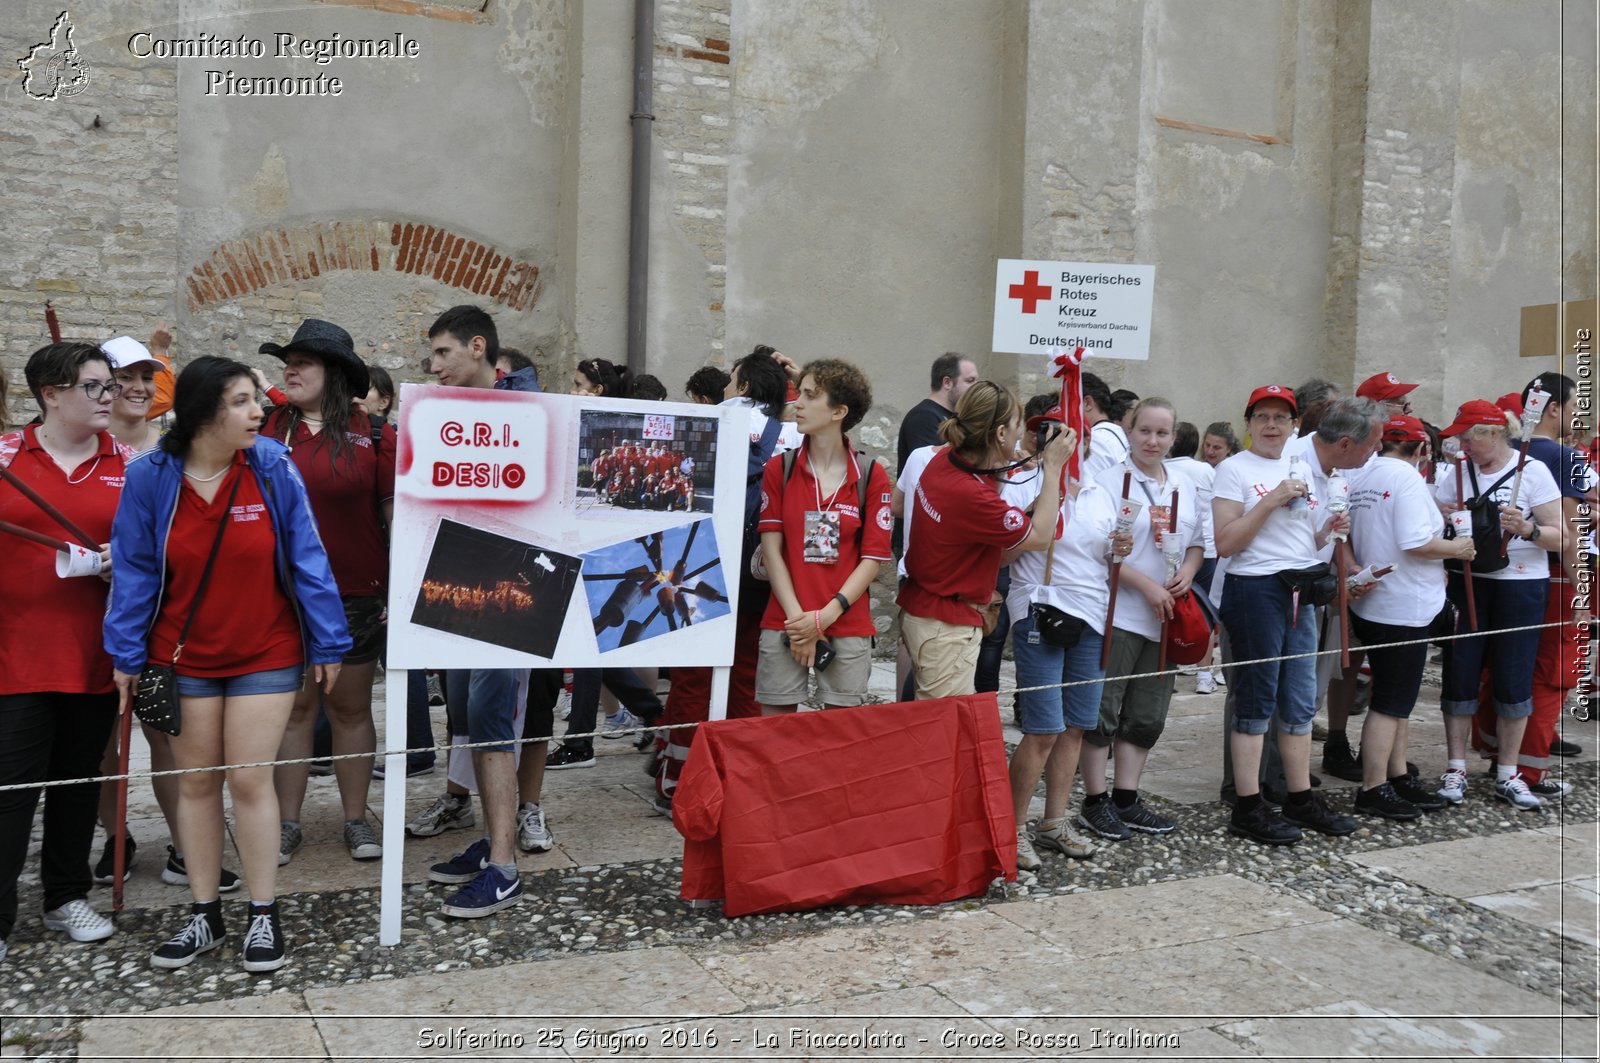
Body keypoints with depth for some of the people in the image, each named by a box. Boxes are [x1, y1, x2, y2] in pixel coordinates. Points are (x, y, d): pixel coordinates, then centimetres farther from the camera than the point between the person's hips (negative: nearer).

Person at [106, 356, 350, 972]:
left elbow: (307, 559, -6)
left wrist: (327, 644, -5)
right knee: (195, 782, 11)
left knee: (249, 780, 0)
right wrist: (127, 657, -2)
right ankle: (204, 915, 25)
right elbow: (134, 571, -1)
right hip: (183, 657, 2)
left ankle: (264, 915, 16)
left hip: (266, 655, -2)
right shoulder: (151, 477, -8)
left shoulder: (273, 468, -10)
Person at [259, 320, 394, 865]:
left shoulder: (373, 436, -4)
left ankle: (356, 820, 22)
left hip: (355, 596, -1)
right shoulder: (268, 428, 2)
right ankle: (287, 824, 21)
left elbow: (396, 514, -1)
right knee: (294, 707, 9)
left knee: (351, 708, 10)